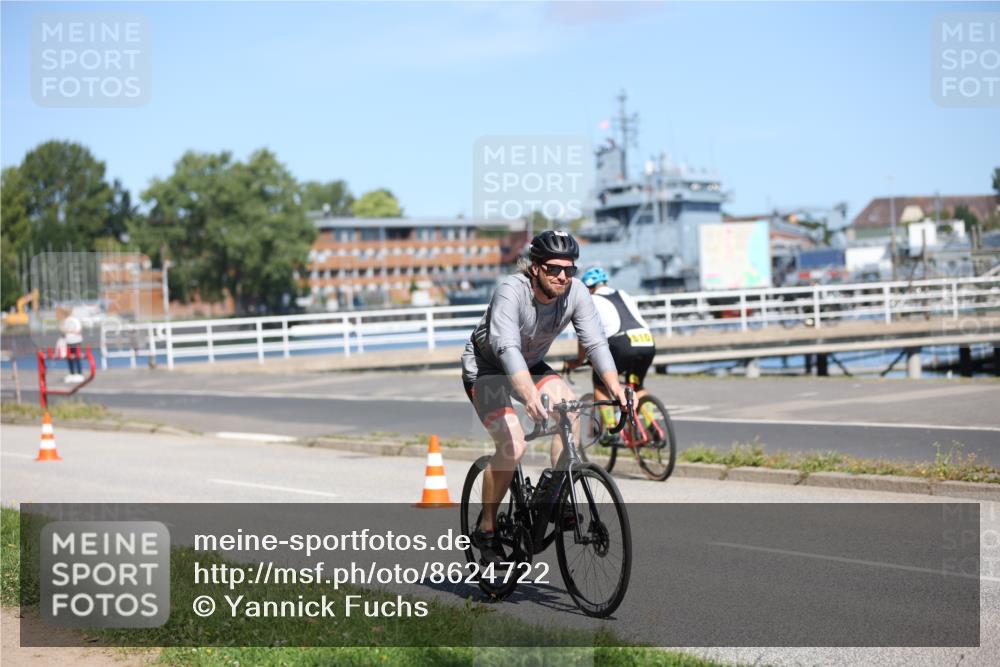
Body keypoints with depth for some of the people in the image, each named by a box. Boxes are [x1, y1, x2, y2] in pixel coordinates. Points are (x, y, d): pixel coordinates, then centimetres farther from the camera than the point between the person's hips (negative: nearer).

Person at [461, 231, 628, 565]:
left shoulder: (575, 292, -18)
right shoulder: (511, 291, -33)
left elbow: (595, 342, -23)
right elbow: (507, 348, -46)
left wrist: (615, 386, -41)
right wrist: (530, 396, -61)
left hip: (532, 364, 5)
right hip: (486, 370, -5)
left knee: (569, 405, -24)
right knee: (512, 445, -22)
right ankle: (486, 530, -5)